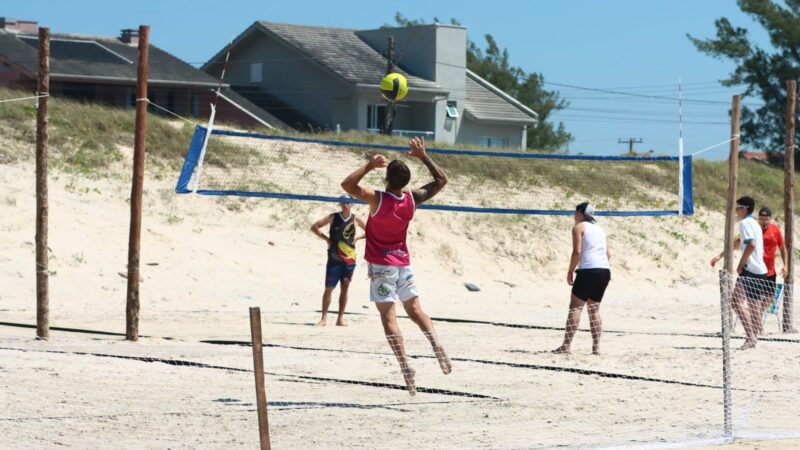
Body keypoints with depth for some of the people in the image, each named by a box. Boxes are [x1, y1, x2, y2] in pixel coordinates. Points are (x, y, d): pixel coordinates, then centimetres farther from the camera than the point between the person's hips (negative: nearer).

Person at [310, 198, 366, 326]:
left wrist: (357, 238, -1)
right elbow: (314, 227, 2)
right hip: (334, 258, -2)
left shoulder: (355, 219, 2)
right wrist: (326, 238, -6)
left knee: (345, 288, 4)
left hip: (349, 258, 2)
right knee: (329, 288, -4)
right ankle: (324, 318, -1)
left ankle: (340, 318, 10)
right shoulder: (333, 217, -1)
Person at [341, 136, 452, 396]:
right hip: (403, 263, 4)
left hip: (381, 265, -4)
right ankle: (436, 344, -14)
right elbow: (441, 181, 9)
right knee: (415, 310, 12)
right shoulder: (412, 200, -4)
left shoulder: (378, 199, -18)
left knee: (388, 317, -7)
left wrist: (369, 166, -12)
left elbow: (347, 184, -21)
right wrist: (423, 156, 10)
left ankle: (405, 366, -20)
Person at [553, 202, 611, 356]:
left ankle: (566, 345, -13)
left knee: (575, 307, -6)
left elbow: (577, 252, -9)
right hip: (605, 271, 7)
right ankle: (596, 347, 7)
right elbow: (608, 253, 18)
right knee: (594, 309, 13)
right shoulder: (599, 229, 23)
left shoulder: (579, 227, 1)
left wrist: (570, 271, -2)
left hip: (588, 270, -7)